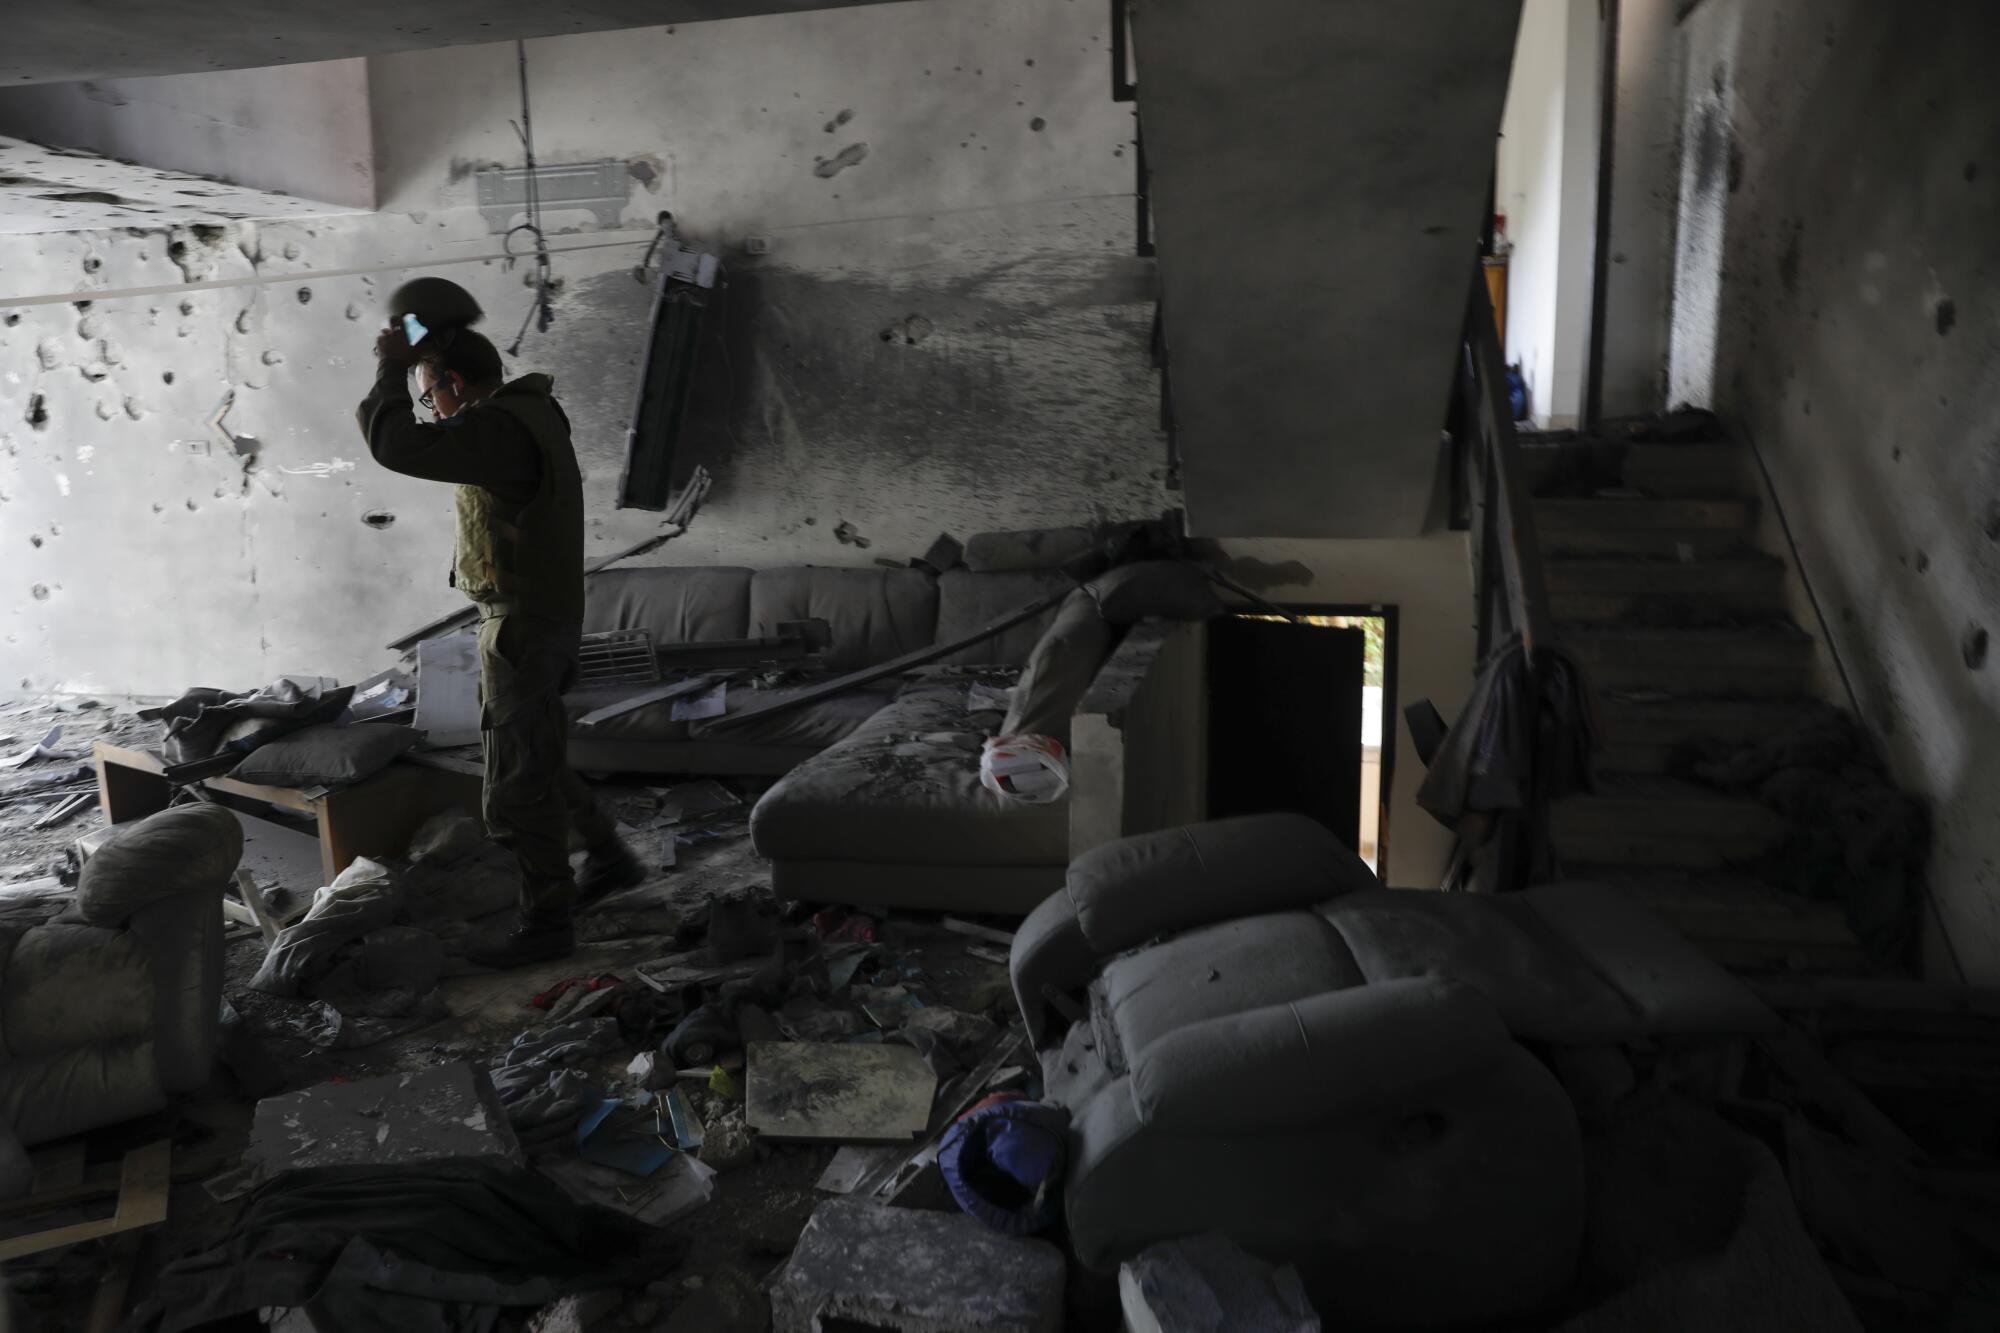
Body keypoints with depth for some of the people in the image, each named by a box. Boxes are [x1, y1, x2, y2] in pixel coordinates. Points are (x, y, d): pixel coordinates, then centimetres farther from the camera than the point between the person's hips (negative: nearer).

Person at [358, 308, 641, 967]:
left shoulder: (500, 429, -21)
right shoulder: (532, 412, 10)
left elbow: (396, 444, -28)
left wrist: (393, 367, -12)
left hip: (522, 628, -10)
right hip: (540, 618, 10)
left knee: (518, 785, -1)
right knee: (537, 758, 23)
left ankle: (546, 922, 10)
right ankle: (608, 857, 36)